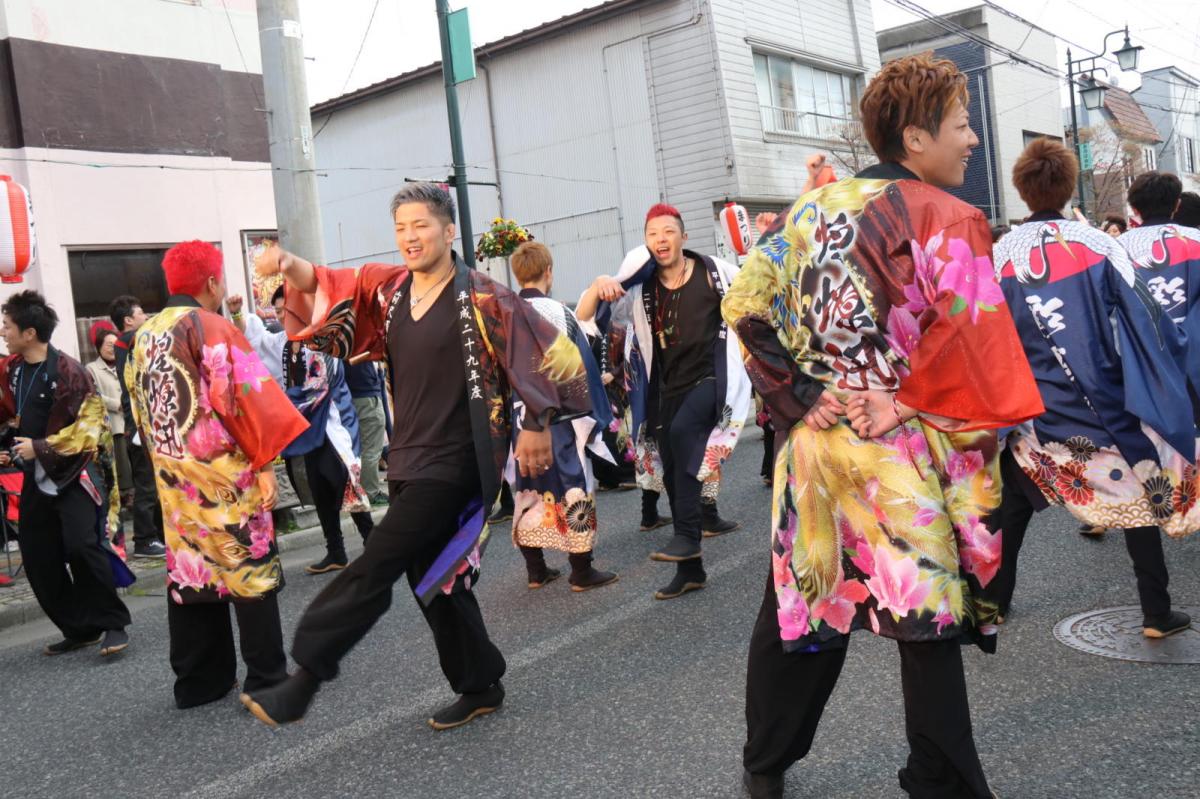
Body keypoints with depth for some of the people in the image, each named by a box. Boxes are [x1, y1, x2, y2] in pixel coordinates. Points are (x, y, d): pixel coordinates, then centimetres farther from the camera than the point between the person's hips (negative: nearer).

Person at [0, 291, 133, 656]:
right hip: (37, 476, 8)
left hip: (74, 472, -7)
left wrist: (41, 447, -17)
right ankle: (79, 629, 17)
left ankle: (112, 623, -5)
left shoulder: (67, 371, -15)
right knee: (38, 557, 6)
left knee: (81, 546, -19)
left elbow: (88, 426, -17)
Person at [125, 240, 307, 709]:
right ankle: (266, 679, 5)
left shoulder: (143, 337, 12)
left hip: (172, 476, 7)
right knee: (250, 569, 0)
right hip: (223, 472, -7)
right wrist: (265, 463, -14)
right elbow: (244, 397, -17)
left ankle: (197, 680, 19)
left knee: (189, 571, 12)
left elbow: (140, 406, 18)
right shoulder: (212, 327, -12)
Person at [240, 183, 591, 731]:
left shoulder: (481, 299, -11)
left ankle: (304, 680, -2)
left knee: (374, 570, -11)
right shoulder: (389, 288, 7)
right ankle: (480, 686, 30)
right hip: (406, 462, 8)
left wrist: (536, 425, -6)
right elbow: (321, 287, 7)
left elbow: (546, 354, -8)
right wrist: (289, 266, -15)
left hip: (454, 464, -7)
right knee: (435, 580, 14)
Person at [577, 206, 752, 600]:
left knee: (681, 431, -34)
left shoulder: (714, 272, -6)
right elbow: (583, 318, -7)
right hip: (667, 389, 4)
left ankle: (688, 536, -29)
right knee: (674, 478, 8)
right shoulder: (640, 283, -1)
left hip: (710, 378, -4)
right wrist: (598, 286, -26)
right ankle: (690, 568, 22)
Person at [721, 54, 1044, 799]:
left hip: (814, 443, 6)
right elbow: (973, 347, -17)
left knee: (801, 604, 17)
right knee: (928, 619, 8)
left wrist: (802, 397, -1)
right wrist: (902, 405, -5)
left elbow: (746, 305, 2)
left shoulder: (807, 211, 7)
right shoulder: (949, 221, -9)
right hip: (906, 459, -5)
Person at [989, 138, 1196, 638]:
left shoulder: (1002, 255, -4)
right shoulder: (1099, 245, -7)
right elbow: (1144, 321, -3)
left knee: (1014, 503, 15)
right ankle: (1157, 613, 17)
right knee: (1139, 498, 13)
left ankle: (995, 599, 20)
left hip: (1031, 409, 1)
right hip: (1105, 405, -1)